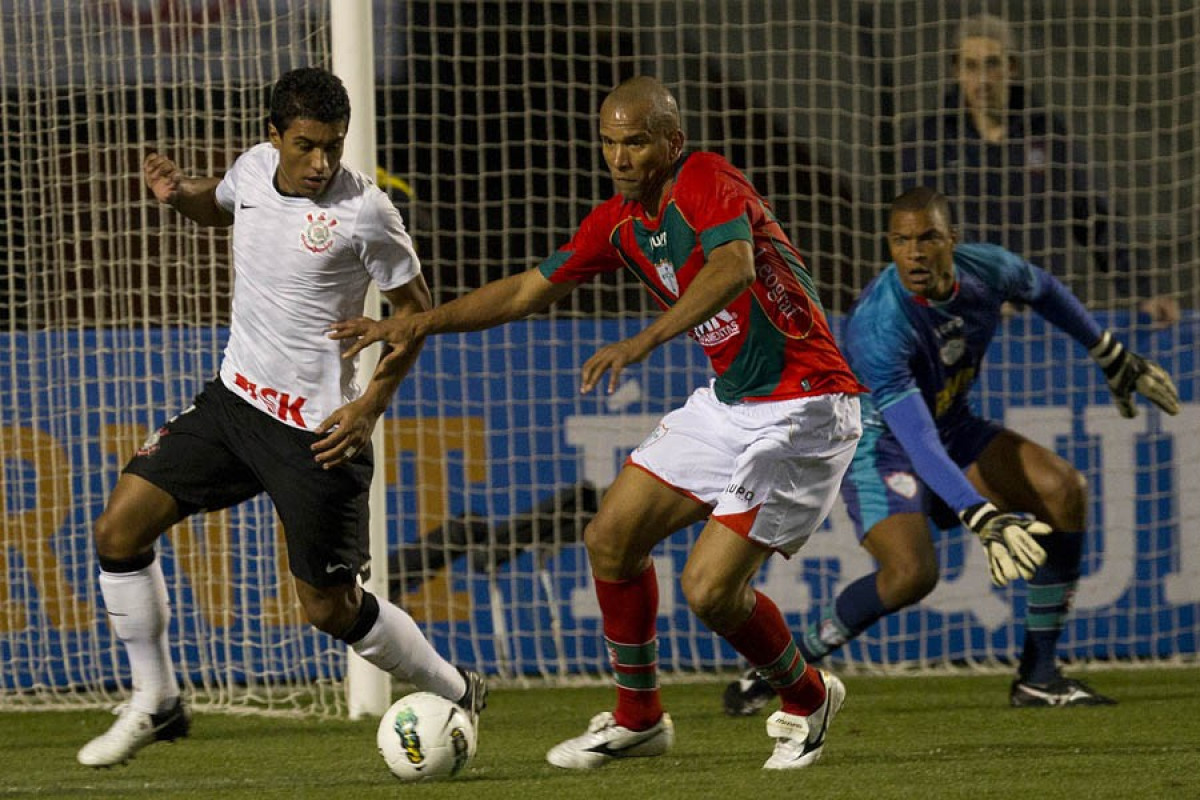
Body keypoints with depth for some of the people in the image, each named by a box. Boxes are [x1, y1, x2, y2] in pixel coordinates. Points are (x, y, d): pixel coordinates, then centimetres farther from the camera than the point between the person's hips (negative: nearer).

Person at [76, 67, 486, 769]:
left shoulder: (363, 210, -17)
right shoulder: (255, 167, 0)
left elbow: (414, 306, -5)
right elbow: (222, 205, 25)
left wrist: (371, 406, -14)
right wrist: (181, 193, 1)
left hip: (317, 428, -6)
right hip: (235, 397, 6)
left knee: (331, 608, -2)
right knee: (120, 530, -2)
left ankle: (459, 695, 21)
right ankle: (156, 704, 12)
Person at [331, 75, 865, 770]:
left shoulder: (708, 184, -19)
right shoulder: (620, 222, 8)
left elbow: (734, 268, -39)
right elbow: (529, 290, 16)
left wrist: (645, 341, -51)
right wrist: (422, 323, 6)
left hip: (801, 410, -9)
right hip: (729, 400, 9)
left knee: (709, 587, -14)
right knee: (612, 537, 5)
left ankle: (808, 700, 14)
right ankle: (639, 719, 22)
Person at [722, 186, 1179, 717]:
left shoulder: (987, 269, -16)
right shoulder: (876, 329, -35)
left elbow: (1044, 290, 11)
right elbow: (918, 444, -41)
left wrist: (1115, 360, 20)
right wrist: (983, 519, -49)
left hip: (953, 428, 7)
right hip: (879, 446, -7)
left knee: (1063, 492, -9)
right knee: (911, 572, -29)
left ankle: (1037, 675, -1)